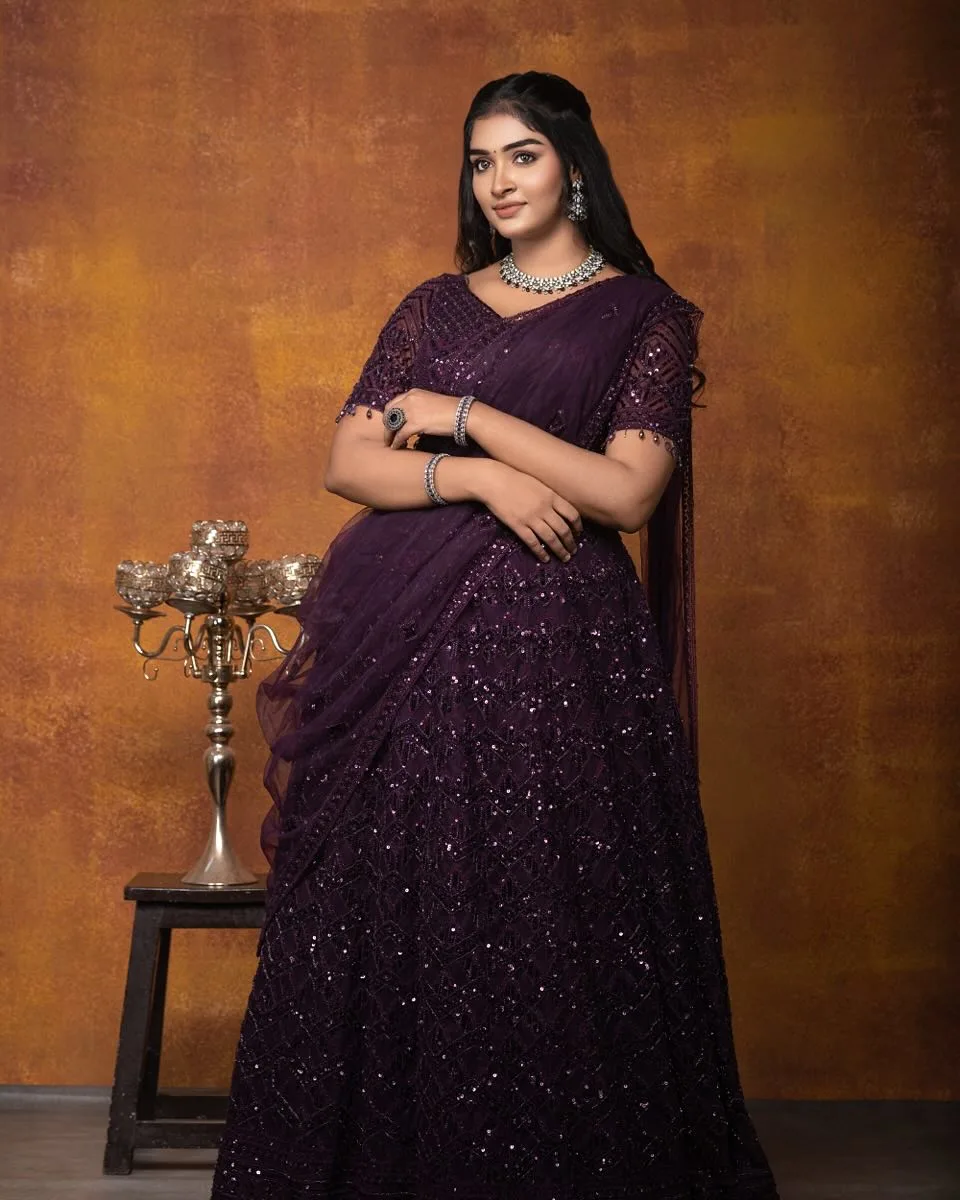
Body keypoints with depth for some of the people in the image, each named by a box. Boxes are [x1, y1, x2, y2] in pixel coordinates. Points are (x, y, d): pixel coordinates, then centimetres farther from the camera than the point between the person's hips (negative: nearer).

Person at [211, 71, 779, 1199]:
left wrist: (461, 416, -6)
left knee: (553, 920, -3)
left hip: (563, 645, -3)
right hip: (414, 638, 3)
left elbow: (628, 491, -8)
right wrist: (481, 479, -11)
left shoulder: (645, 315, 4)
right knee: (397, 914, 3)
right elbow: (348, 462, 5)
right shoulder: (434, 306, 14)